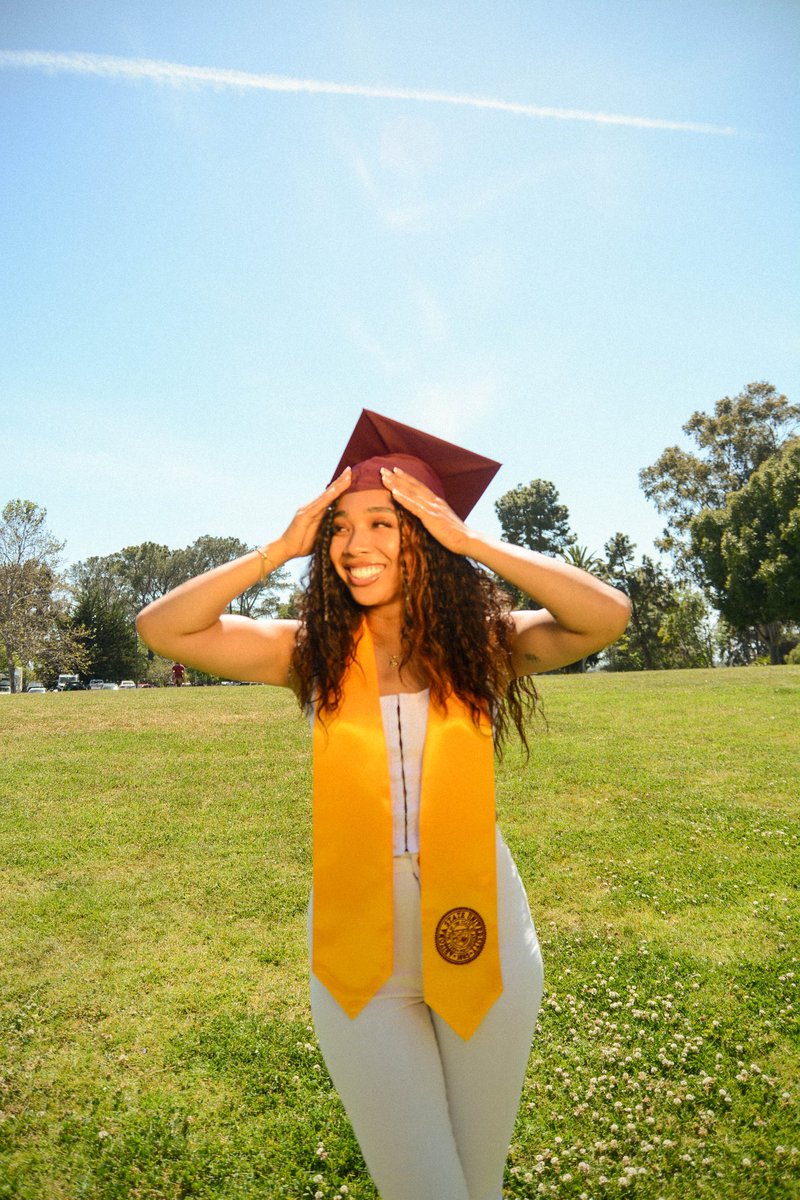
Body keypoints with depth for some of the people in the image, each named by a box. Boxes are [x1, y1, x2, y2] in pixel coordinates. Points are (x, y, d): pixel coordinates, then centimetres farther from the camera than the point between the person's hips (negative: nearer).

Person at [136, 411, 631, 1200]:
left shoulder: (483, 644, -7)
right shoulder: (313, 654, -4)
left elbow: (609, 616, -22)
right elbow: (162, 629, -9)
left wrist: (472, 543, -20)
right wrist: (280, 549, -13)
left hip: (477, 930, 1)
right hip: (359, 947, 0)